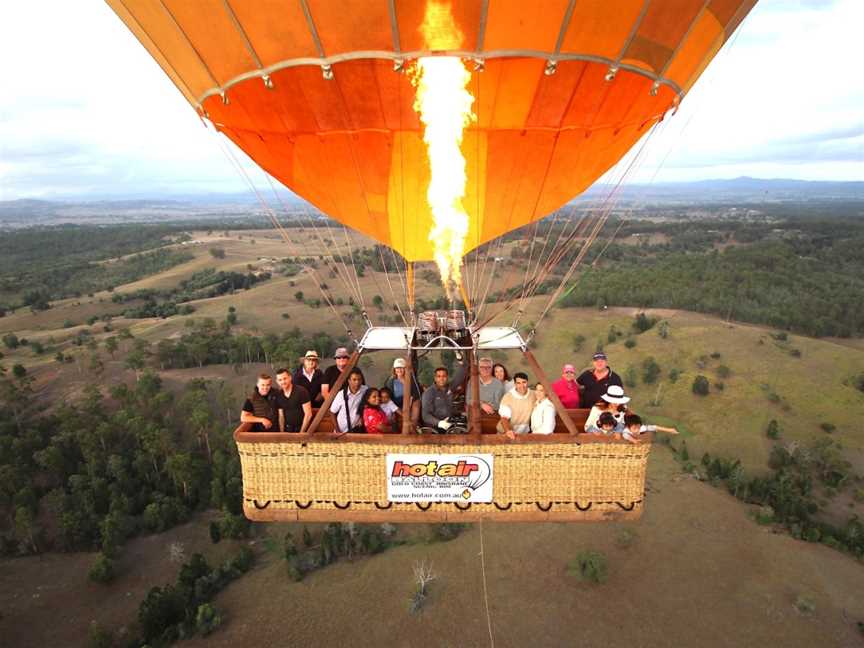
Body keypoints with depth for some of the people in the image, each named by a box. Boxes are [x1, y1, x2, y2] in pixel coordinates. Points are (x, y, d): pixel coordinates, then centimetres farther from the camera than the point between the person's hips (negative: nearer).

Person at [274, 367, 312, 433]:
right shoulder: (278, 395, 5)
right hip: (288, 430, 4)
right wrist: (282, 432, -1)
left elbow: (308, 414, -10)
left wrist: (301, 432, -11)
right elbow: (281, 416, 9)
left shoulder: (301, 391, -9)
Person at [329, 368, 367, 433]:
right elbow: (332, 412, -6)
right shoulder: (341, 394, -16)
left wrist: (362, 417, -3)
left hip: (356, 428, 1)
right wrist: (337, 430, -8)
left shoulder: (365, 390, -12)